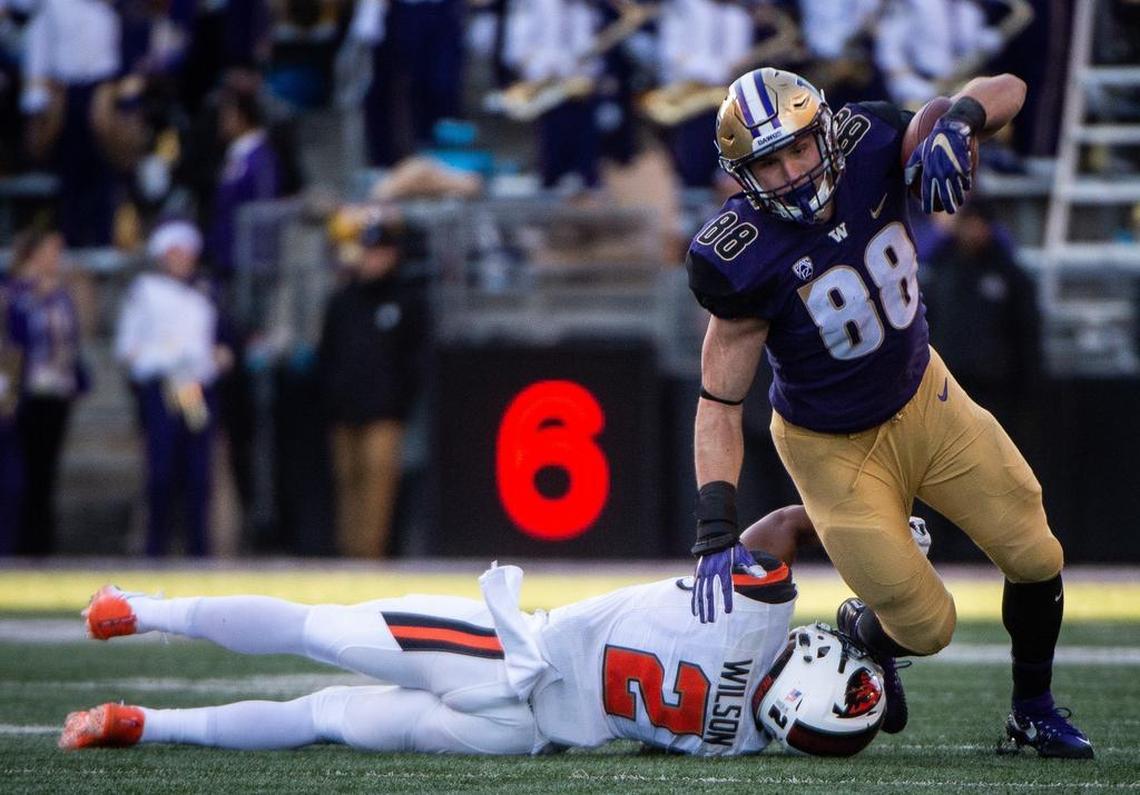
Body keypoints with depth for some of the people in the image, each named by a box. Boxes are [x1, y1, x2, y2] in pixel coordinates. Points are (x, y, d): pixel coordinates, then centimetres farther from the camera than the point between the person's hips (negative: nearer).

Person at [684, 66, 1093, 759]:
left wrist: (956, 125, -38)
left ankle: (1034, 711, 30)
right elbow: (720, 403, -23)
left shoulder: (870, 150, -20)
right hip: (835, 447, -4)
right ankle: (862, 634, 34)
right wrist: (716, 531, -32)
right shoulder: (745, 258, -29)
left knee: (1035, 557, 4)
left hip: (925, 397, 4)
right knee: (925, 627, -3)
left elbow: (1007, 90, -15)